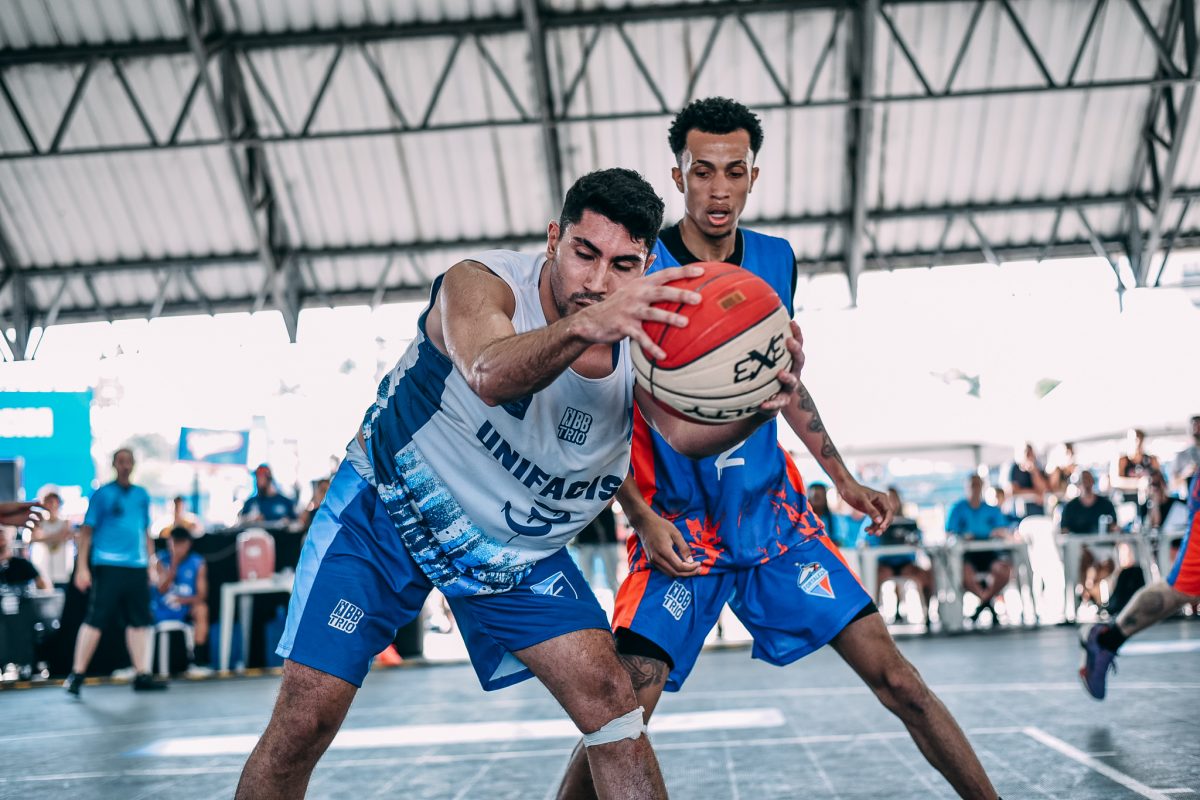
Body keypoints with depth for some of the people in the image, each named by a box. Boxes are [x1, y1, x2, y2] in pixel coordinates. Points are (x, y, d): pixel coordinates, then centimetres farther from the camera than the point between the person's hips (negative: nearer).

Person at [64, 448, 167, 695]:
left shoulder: (142, 495, 16)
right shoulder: (102, 494, 1)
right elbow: (86, 531, -2)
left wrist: (151, 564, 17)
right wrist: (82, 567, -8)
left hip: (137, 567, 5)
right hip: (107, 566, -5)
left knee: (139, 621, 5)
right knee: (96, 619, -8)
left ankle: (142, 675, 10)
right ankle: (77, 674, -1)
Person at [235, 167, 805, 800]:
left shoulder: (642, 336, -13)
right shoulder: (481, 284, -26)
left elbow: (687, 432, -30)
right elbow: (490, 377, -48)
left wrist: (755, 410, -52)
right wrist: (583, 326, -67)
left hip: (517, 552, 4)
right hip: (385, 510, -3)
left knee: (605, 692, -11)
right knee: (305, 719, -10)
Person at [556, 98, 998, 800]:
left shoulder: (776, 261, 5)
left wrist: (844, 478, 17)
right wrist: (643, 518, -15)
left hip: (774, 508, 4)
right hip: (678, 527, -4)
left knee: (896, 677, -1)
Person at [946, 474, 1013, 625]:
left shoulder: (992, 509, 13)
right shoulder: (958, 509, 7)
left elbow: (1005, 532, 6)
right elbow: (949, 534, -1)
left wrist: (1000, 532, -19)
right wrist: (962, 537, -22)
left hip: (989, 552, 2)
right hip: (966, 553, -2)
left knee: (1006, 570, -29)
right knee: (964, 574, -36)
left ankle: (985, 598, -2)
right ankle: (985, 598, -5)